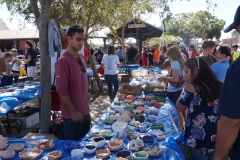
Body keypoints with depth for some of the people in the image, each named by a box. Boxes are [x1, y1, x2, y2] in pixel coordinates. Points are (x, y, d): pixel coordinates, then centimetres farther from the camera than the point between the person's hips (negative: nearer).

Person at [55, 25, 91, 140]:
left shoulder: (82, 58, 7)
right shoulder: (63, 61, -18)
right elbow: (61, 90, -20)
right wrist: (73, 112, -19)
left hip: (85, 112, 8)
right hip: (72, 115, -8)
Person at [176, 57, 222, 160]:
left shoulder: (191, 87, -16)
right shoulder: (218, 85, 0)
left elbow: (179, 108, -5)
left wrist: (186, 86, -5)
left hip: (198, 137, -5)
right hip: (216, 136, 5)